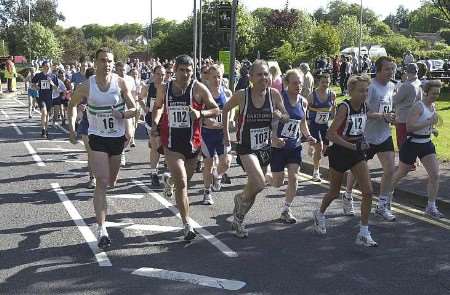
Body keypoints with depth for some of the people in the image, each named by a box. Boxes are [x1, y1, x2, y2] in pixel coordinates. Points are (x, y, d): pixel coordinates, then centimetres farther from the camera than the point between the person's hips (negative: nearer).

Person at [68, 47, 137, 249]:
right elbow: (73, 105, 9)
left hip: (118, 137, 2)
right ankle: (101, 229, -14)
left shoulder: (121, 83, -7)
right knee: (102, 182, -13)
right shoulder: (86, 86, -8)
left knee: (111, 182, 18)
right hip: (98, 137, -2)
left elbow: (134, 109, -3)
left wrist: (123, 115, -24)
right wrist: (72, 128, -1)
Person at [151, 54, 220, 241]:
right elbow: (157, 107, 20)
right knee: (181, 183, -11)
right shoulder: (165, 89, 2)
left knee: (184, 180, 21)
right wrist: (155, 123, 3)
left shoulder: (198, 89, -7)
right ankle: (187, 225, -6)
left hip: (192, 142, 1)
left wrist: (200, 113, -22)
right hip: (172, 143, -1)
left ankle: (170, 180, 59)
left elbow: (216, 110, -4)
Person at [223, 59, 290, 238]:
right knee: (259, 184, -23)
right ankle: (240, 198, 10)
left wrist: (280, 115, -20)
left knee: (254, 187, 13)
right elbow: (225, 110, 4)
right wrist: (226, 134, 6)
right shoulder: (242, 95, -13)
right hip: (246, 147, -4)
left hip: (264, 147, 4)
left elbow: (286, 118, 2)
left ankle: (238, 220, 36)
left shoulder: (273, 94, -7)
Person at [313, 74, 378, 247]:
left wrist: (364, 144, 11)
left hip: (357, 152, 5)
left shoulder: (364, 107, 0)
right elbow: (331, 134, -25)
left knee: (368, 191, -8)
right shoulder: (344, 107, -19)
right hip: (340, 152, -5)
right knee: (334, 192, 12)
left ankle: (364, 233, -2)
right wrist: (353, 146, -26)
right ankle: (319, 214, 43)